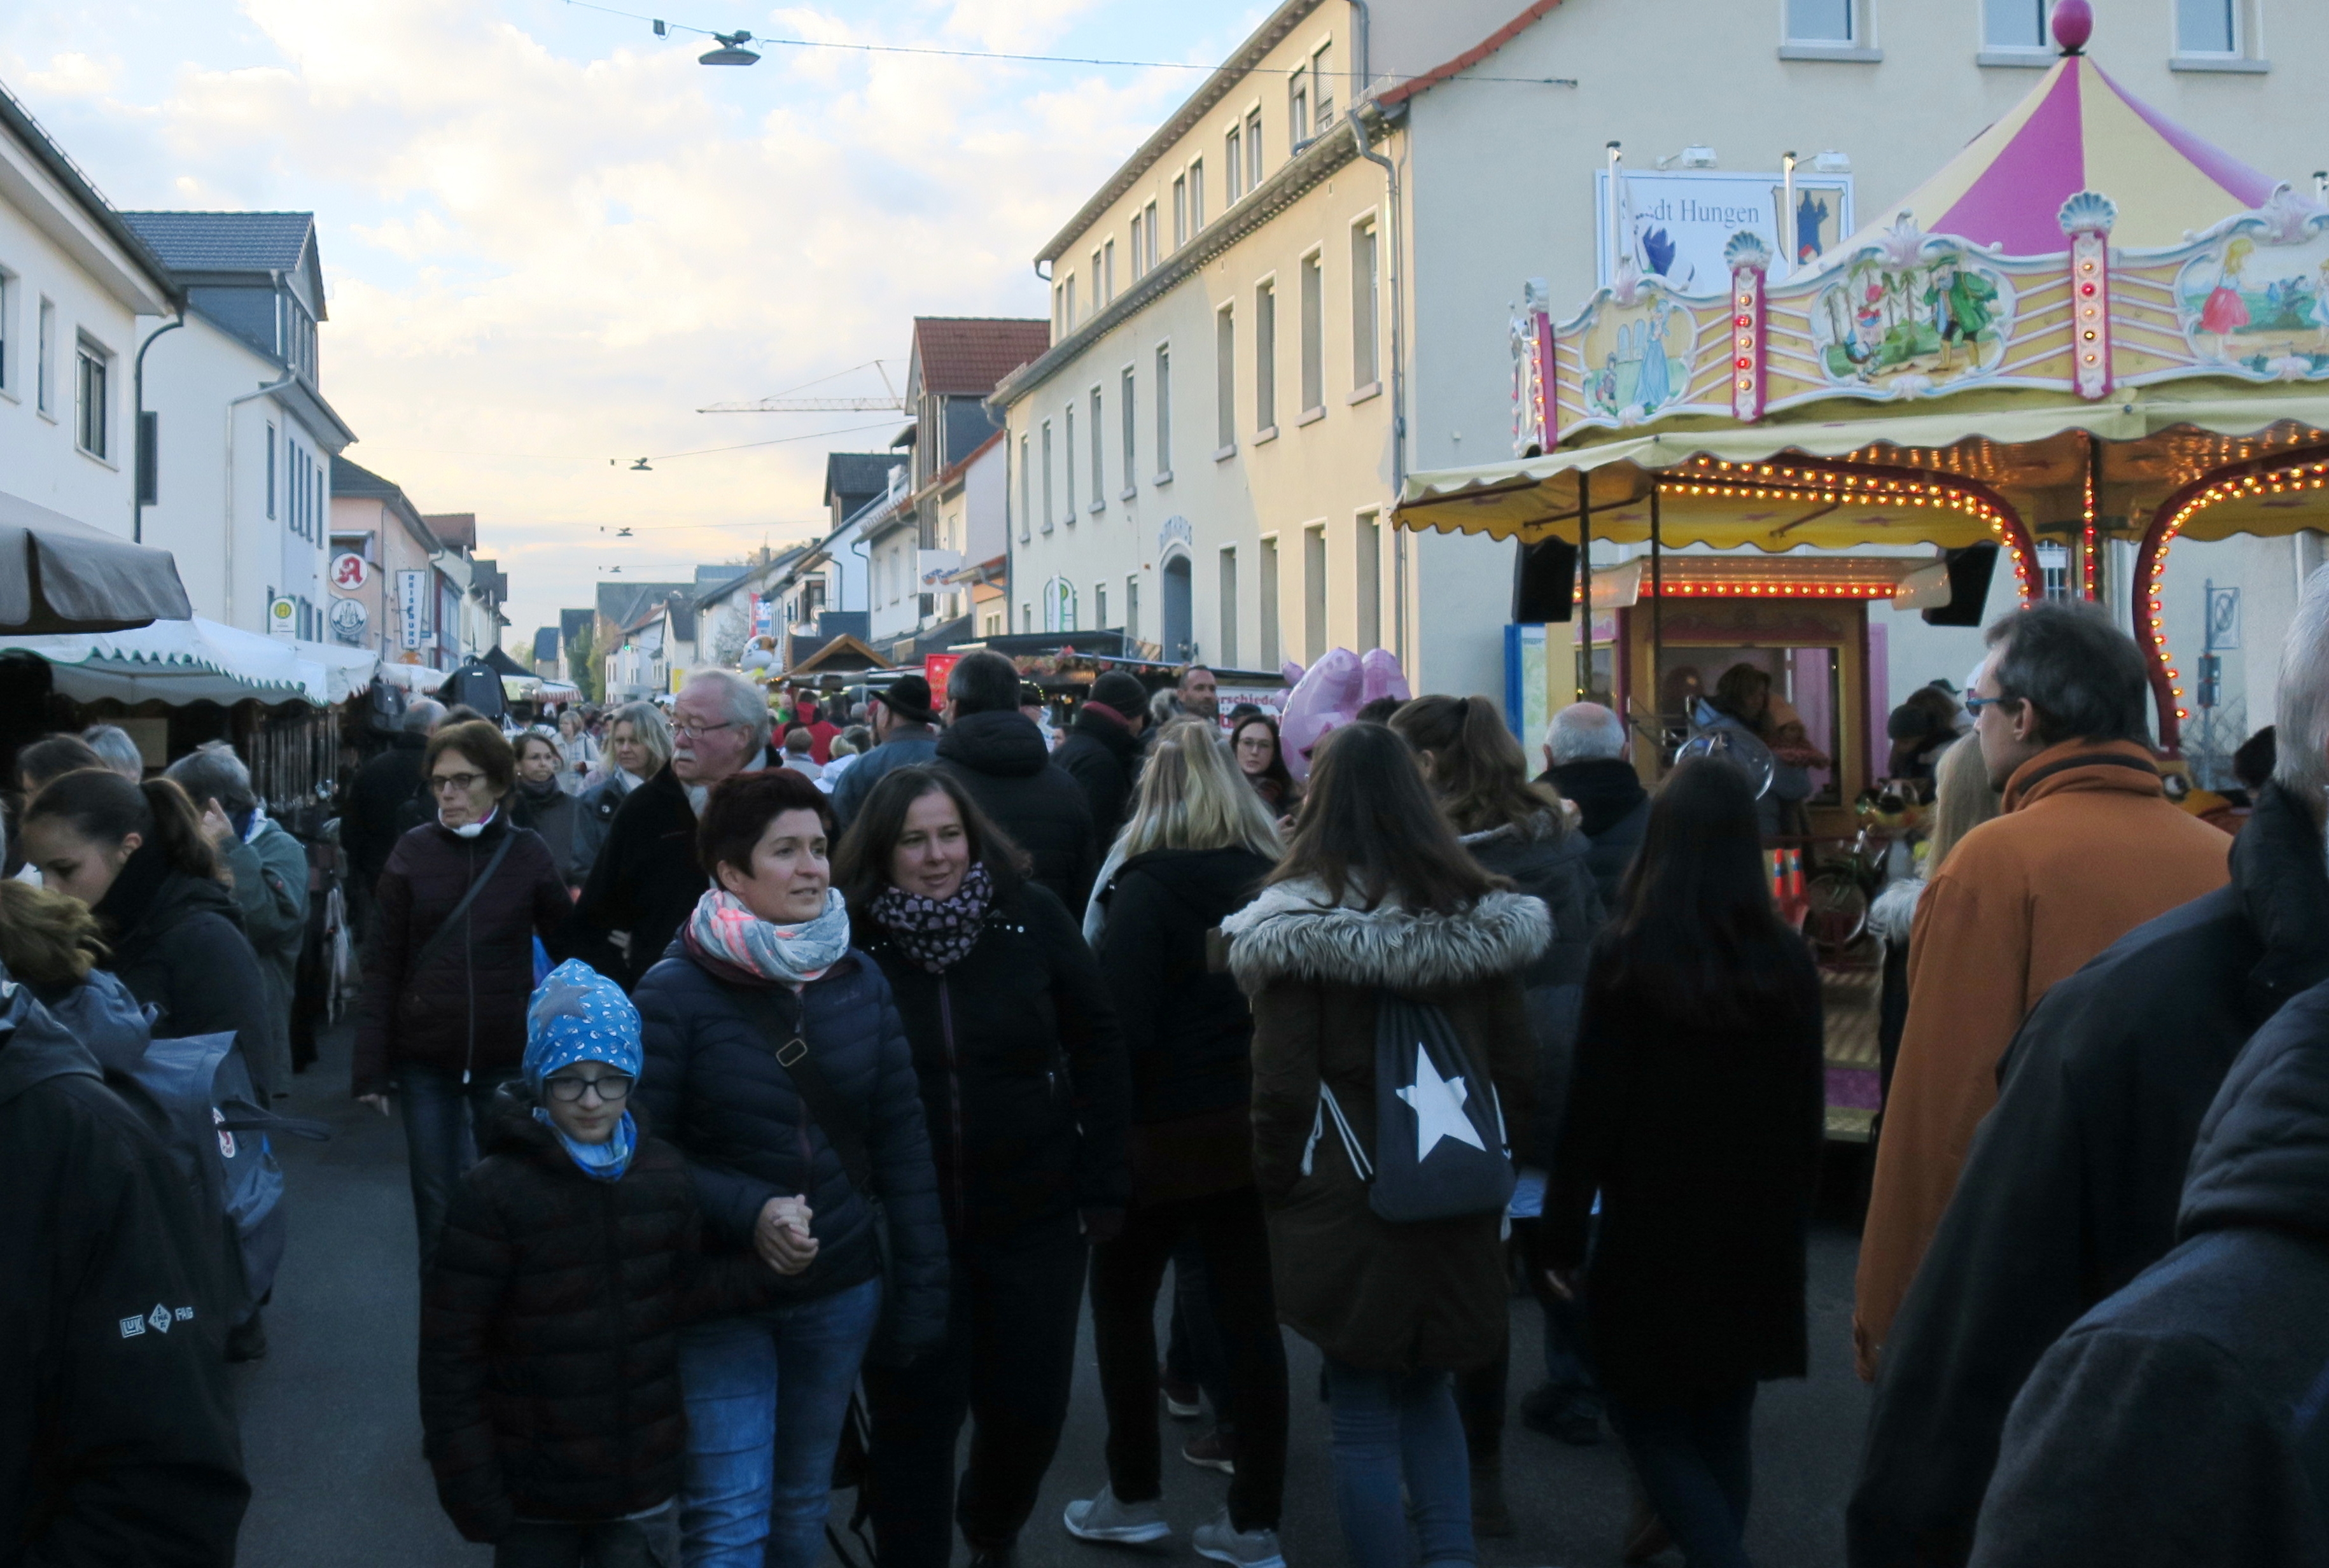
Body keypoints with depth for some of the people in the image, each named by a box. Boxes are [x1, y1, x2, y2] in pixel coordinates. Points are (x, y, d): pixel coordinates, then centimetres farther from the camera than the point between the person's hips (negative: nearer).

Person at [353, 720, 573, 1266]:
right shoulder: (414, 851, -2)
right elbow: (383, 966, -1)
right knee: (436, 1201, 5)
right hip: (426, 1058, 0)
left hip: (508, 1056, 0)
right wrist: (370, 1066, -5)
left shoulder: (528, 852, -2)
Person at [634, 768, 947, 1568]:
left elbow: (901, 1136, 3)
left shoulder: (857, 978, 0)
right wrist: (750, 1211, -24)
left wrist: (920, 1285, 0)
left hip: (839, 1290, 4)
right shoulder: (674, 994, -12)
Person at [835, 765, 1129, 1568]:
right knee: (915, 1419, 6)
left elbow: (1097, 1044, 0)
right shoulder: (849, 939, -10)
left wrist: (1102, 1185, -1)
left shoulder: (1030, 916, -7)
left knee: (1030, 1407, 12)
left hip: (1036, 1215, 2)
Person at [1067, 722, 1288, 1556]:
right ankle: (1256, 1515, 14)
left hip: (1165, 1133, -5)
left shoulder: (1147, 887, -14)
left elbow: (1119, 1025, -18)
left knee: (1122, 1305, 14)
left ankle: (1134, 1498, 19)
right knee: (1249, 1316, 8)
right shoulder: (1273, 880, 3)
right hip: (1253, 1127, 5)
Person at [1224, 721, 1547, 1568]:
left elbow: (1283, 1086, -13)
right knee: (1428, 1389, 21)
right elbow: (1517, 1070, 6)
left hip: (1345, 1196, -4)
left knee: (1365, 1414, 8)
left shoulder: (1296, 922, -12)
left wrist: (1278, 1189, 2)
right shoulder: (1486, 913, 1)